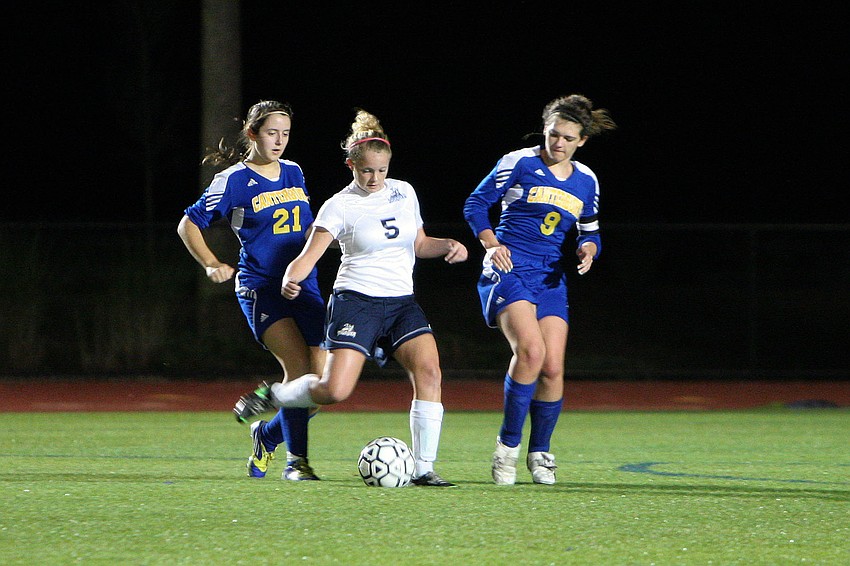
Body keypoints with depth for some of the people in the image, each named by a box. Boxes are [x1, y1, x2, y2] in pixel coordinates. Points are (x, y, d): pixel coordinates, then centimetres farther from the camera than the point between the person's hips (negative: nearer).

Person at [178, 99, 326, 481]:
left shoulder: (293, 173, 15)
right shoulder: (234, 181, -3)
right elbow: (189, 225, 3)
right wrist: (212, 265, -6)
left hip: (304, 287, 6)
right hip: (260, 288, -6)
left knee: (320, 378, -5)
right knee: (298, 366, -22)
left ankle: (268, 435, 20)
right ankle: (296, 460, -13)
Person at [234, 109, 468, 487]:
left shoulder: (404, 193, 9)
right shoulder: (340, 206, -6)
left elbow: (418, 244, 23)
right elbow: (309, 256, -11)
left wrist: (448, 246, 3)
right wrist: (290, 281, -32)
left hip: (402, 303, 5)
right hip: (356, 301, -5)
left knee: (428, 371, -19)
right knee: (335, 390, -17)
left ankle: (423, 469, -15)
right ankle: (271, 396, 14)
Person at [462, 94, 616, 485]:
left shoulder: (586, 181, 11)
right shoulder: (519, 163, -4)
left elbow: (589, 230, 22)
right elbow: (476, 203, 1)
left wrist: (588, 248, -1)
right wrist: (490, 243, -13)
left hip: (550, 277, 5)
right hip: (508, 269, -5)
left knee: (553, 368, -3)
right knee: (530, 350, -25)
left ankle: (540, 453, 16)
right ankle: (507, 446, -13)